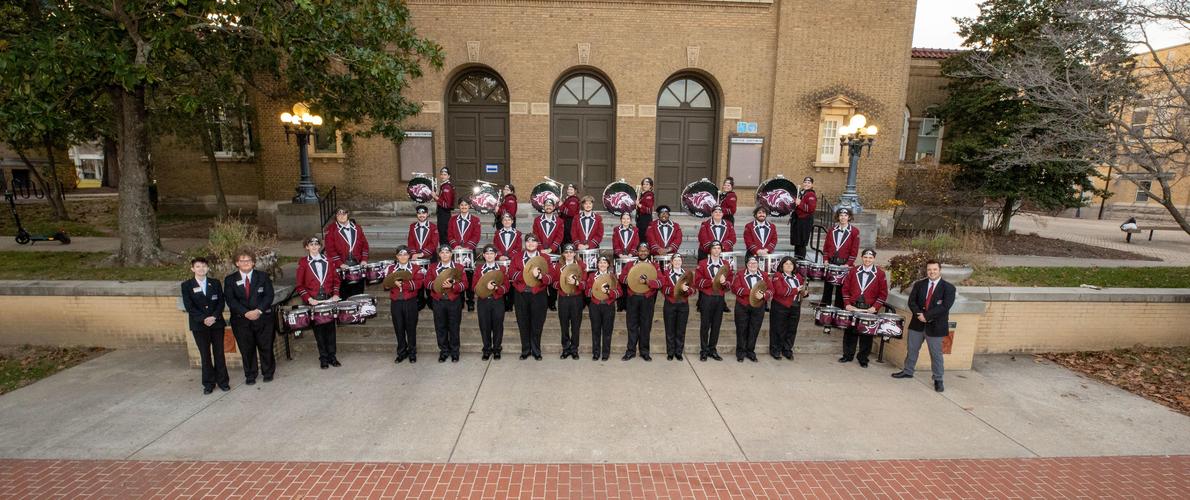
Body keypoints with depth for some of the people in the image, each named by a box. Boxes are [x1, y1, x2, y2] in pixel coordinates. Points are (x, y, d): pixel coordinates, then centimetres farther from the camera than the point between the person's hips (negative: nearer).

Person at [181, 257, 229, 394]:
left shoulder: (215, 283, 7)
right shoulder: (186, 285, 1)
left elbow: (221, 302, 2)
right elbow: (189, 306, -5)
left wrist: (214, 317, -13)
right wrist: (203, 319, -16)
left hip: (217, 323, 1)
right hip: (199, 325, -1)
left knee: (219, 353, 5)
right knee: (205, 355, 5)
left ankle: (222, 381, 14)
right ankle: (209, 383, 14)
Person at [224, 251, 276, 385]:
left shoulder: (263, 276, 5)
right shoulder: (230, 280, 5)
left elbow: (269, 295, -2)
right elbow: (230, 300, -4)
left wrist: (258, 310, -17)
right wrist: (246, 313, -17)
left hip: (263, 318, 0)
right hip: (241, 320, 0)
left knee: (266, 347, 5)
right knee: (246, 349, 6)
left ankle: (268, 373, 20)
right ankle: (250, 375, 19)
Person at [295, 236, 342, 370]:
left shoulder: (327, 261, 8)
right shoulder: (303, 262, 1)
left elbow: (335, 279, 11)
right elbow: (299, 284, 0)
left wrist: (335, 294, -2)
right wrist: (308, 298, -11)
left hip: (329, 299, 2)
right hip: (313, 301, -2)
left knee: (330, 327, 4)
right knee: (318, 329, 3)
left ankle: (332, 355, 12)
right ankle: (323, 357, 12)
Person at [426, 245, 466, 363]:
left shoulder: (459, 267, 2)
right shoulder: (433, 268, 9)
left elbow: (464, 284, -6)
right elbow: (427, 282, -1)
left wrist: (452, 286, -23)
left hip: (454, 301, -2)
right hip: (438, 302, 2)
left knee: (454, 328, 4)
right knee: (440, 328, 6)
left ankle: (454, 352, 16)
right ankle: (444, 351, 19)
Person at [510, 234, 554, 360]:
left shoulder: (545, 258, 4)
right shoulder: (517, 258, 8)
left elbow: (551, 278, -5)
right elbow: (511, 274, -6)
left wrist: (540, 276, -25)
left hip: (538, 295, -1)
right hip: (521, 295, 1)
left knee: (537, 325, 5)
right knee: (523, 324, 8)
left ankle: (536, 351, 18)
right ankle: (525, 350, 22)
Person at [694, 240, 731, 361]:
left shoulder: (726, 264, 9)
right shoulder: (702, 263, 1)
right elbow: (698, 282, -6)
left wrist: (724, 282, -13)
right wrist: (712, 281, -18)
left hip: (720, 298, 3)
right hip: (706, 298, -3)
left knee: (716, 325, 7)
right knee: (705, 325, 1)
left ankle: (713, 350, 18)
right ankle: (704, 351, 10)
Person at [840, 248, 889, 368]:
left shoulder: (880, 274, 0)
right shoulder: (853, 271, 4)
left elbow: (883, 294, -1)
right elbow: (845, 288, 6)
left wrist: (875, 307, -10)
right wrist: (847, 304, -3)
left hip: (869, 310, -1)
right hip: (852, 308, 1)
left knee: (867, 335, 5)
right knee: (850, 332, 7)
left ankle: (863, 358, 17)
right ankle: (848, 355, 20)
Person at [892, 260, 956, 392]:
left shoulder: (948, 288, -6)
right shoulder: (919, 284, 6)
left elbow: (945, 307, -16)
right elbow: (912, 301, 1)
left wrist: (926, 315, -20)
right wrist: (919, 314, -16)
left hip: (935, 326, -4)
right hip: (917, 323, 4)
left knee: (936, 354, 4)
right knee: (911, 349, 14)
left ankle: (938, 380, 16)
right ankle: (908, 371, 30)